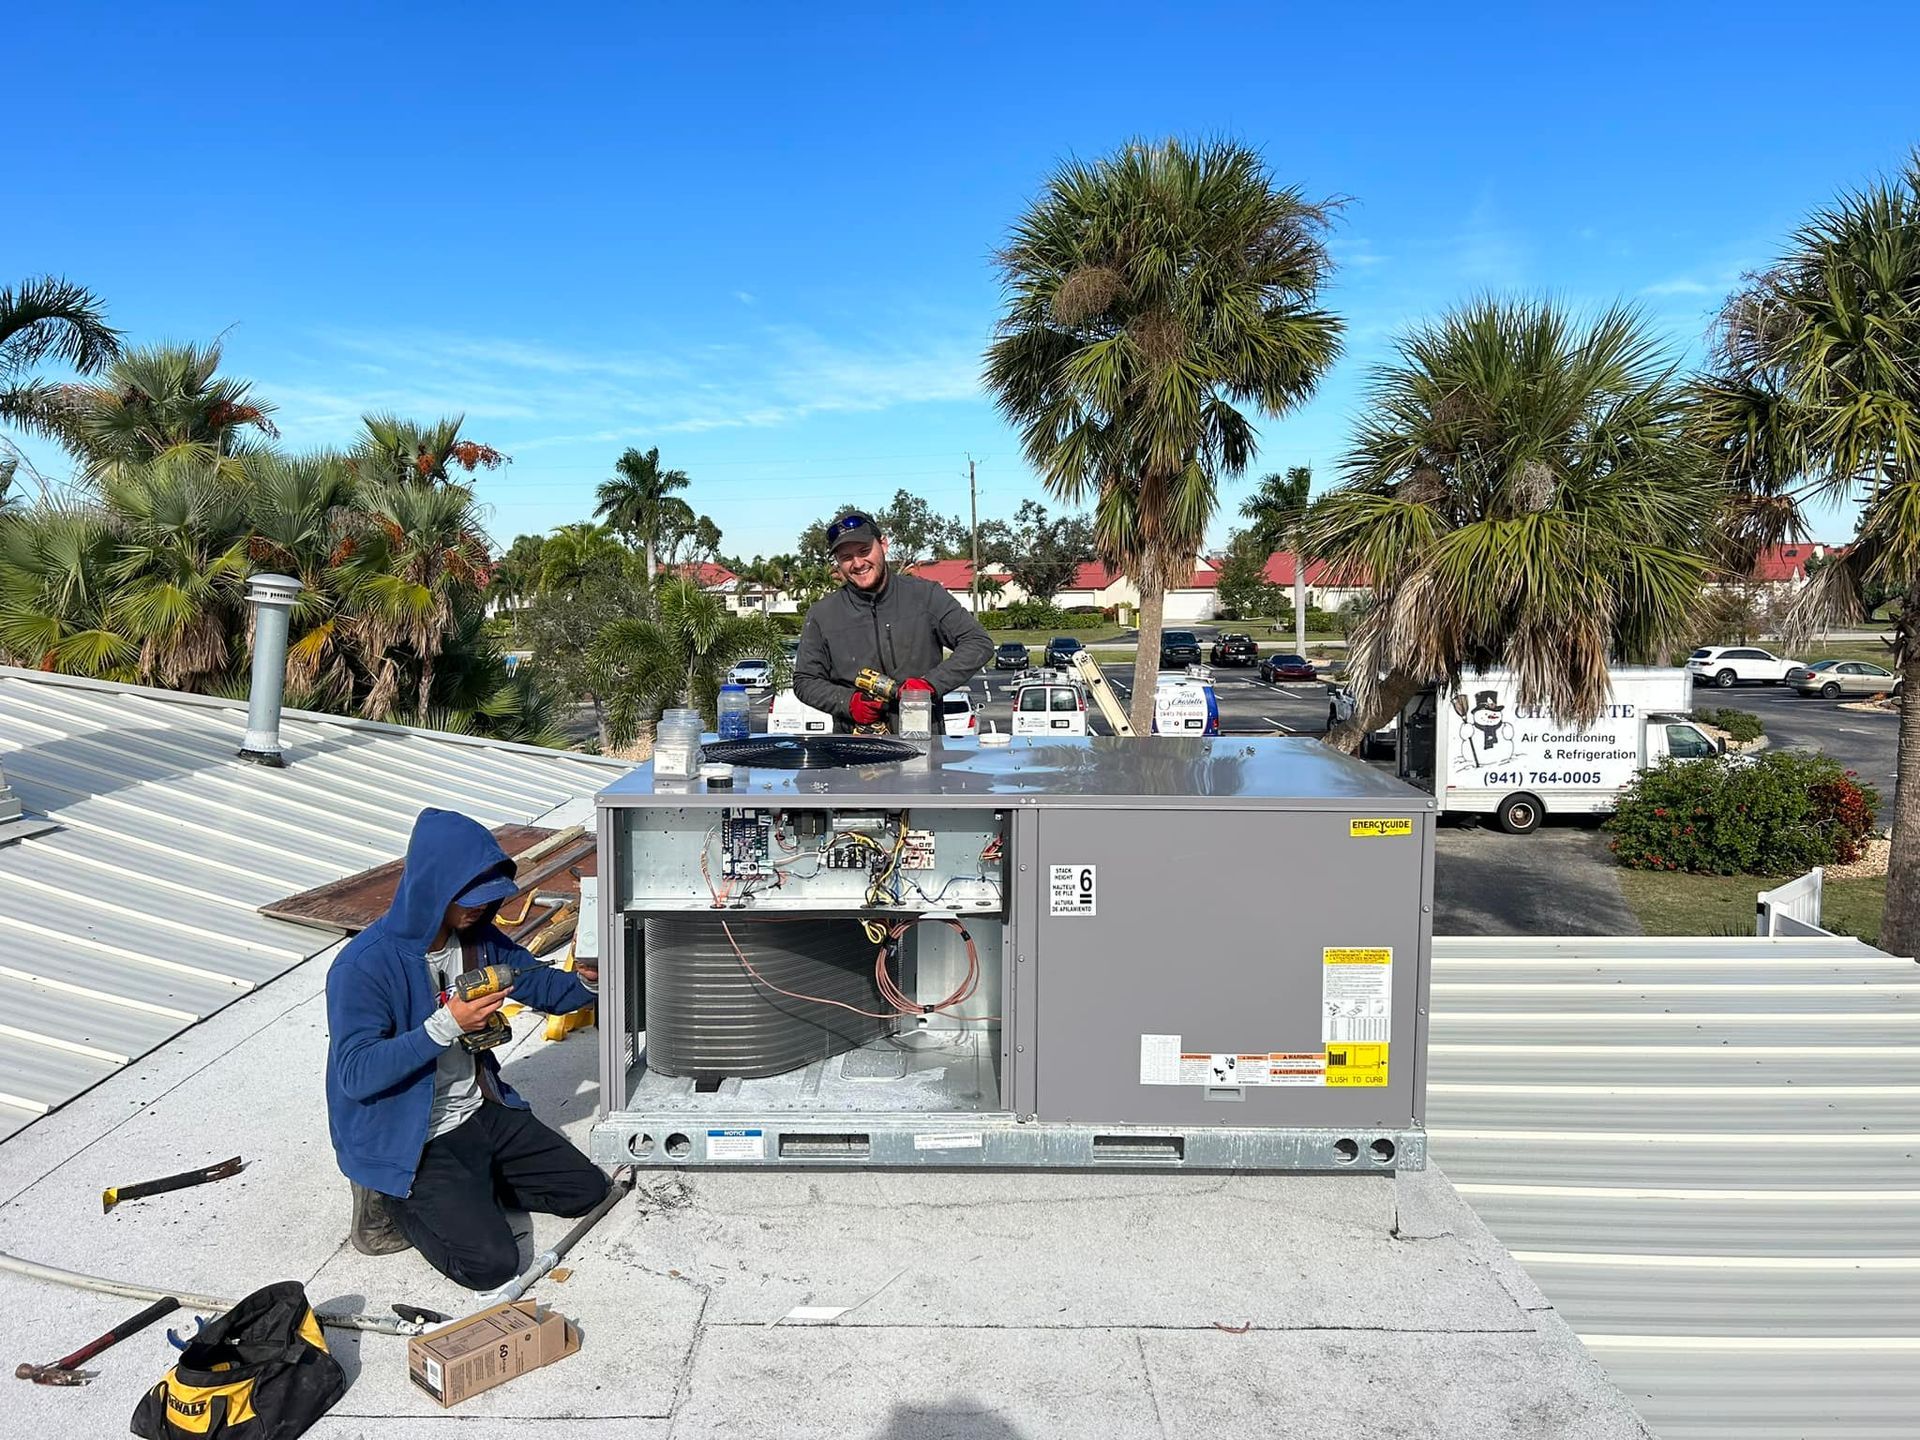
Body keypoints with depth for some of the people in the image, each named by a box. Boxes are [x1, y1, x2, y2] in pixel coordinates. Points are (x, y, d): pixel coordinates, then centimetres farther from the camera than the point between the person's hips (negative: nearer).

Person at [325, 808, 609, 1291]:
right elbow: (355, 1075, -26)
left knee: (586, 1188, 7)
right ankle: (393, 1200, 5)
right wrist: (447, 1026, -33)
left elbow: (543, 988, 8)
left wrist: (587, 980, -14)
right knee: (491, 1262, -18)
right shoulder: (364, 967, -23)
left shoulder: (477, 936, -2)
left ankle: (464, 1187, 16)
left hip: (480, 1112, 7)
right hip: (410, 1141, -7)